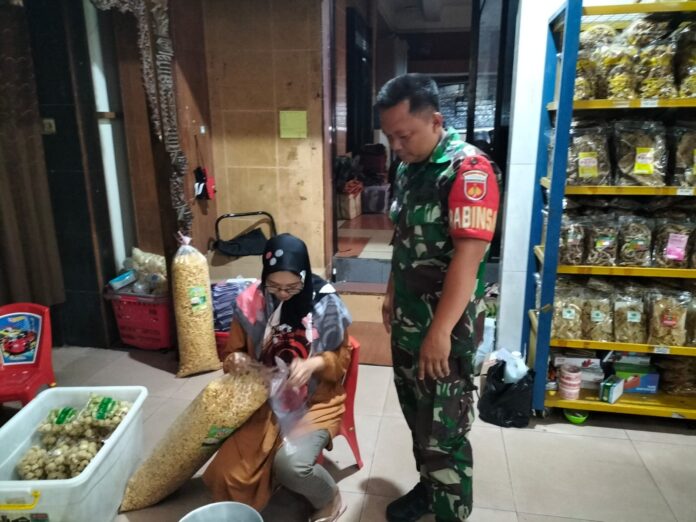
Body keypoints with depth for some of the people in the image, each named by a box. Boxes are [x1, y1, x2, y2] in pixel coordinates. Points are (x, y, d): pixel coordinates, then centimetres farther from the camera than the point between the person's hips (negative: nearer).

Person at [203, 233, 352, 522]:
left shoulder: (326, 303, -13)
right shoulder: (251, 301, -7)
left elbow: (342, 358, -1)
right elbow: (233, 352, 6)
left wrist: (314, 363, -22)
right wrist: (236, 360, -18)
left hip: (315, 400, -2)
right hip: (265, 398, 3)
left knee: (290, 463, -25)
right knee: (230, 469, -17)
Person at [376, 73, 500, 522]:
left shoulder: (468, 169, -19)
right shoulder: (407, 167, 7)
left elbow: (467, 256, -25)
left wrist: (440, 332, -25)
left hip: (445, 325, -8)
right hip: (406, 318, 8)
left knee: (444, 433, 5)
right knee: (415, 414, 21)